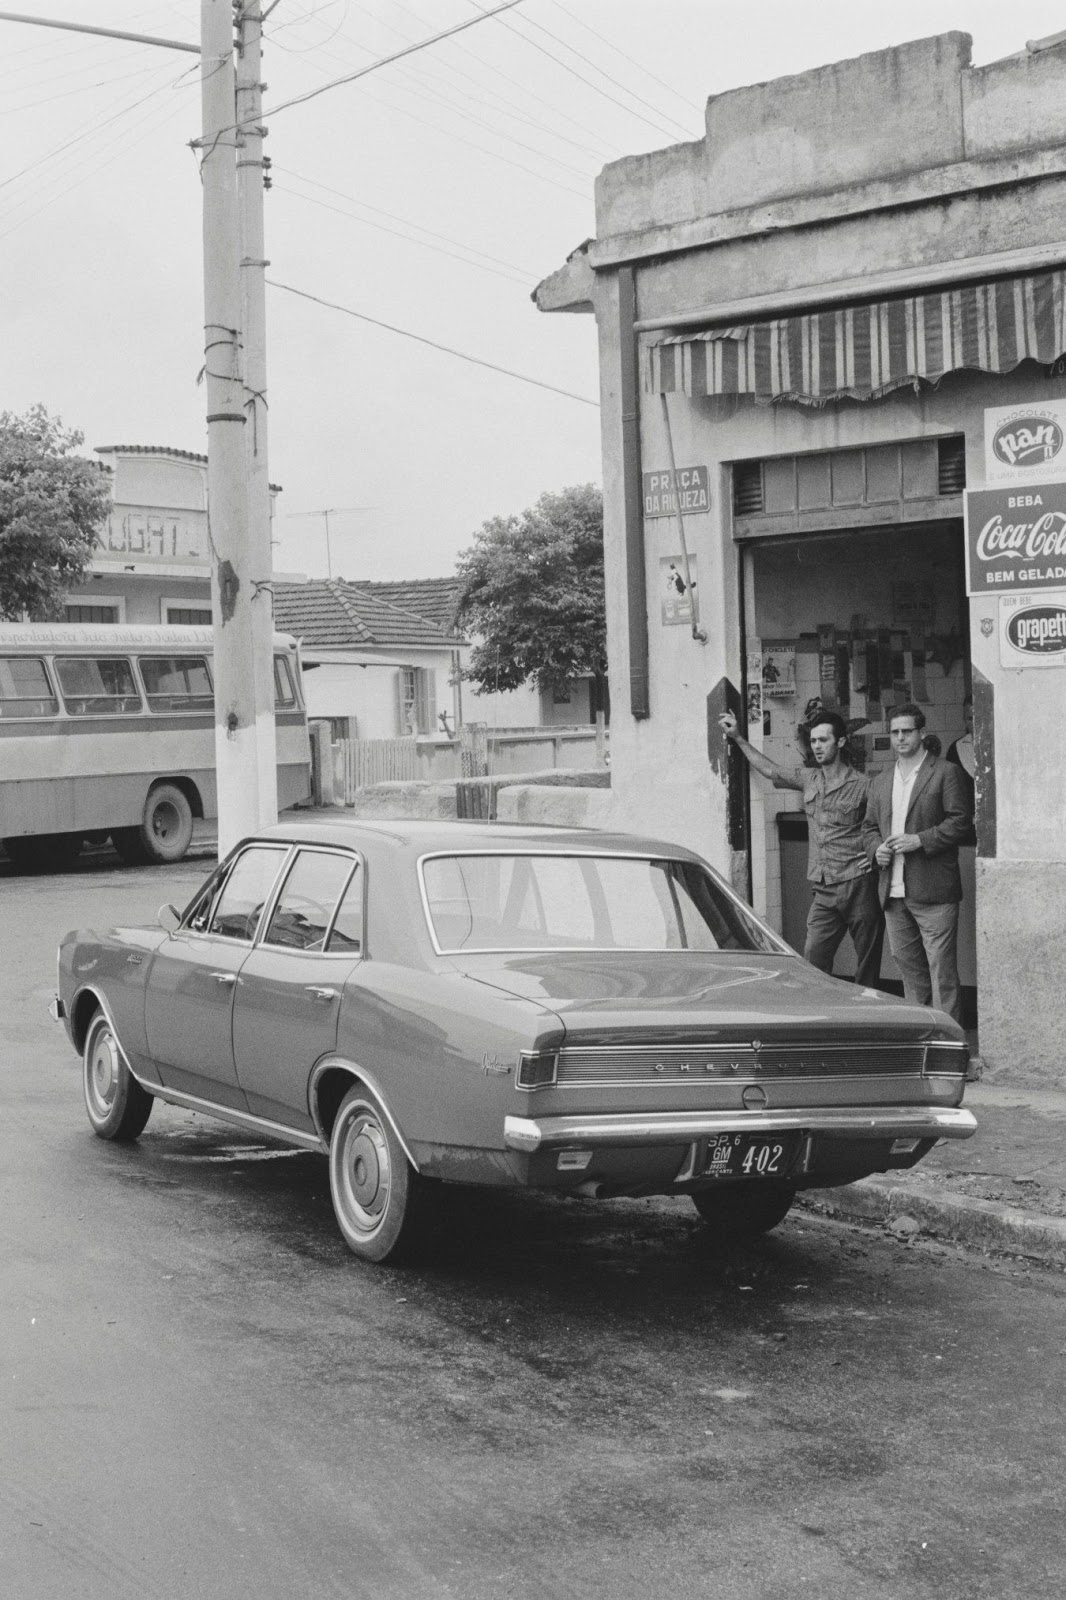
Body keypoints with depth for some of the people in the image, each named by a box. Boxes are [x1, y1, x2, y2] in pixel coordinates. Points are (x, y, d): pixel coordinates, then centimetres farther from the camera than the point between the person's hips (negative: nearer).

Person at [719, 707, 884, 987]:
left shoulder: (861, 786, -4)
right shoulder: (808, 778, 13)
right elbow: (770, 770, 24)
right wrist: (738, 738, 23)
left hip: (858, 887, -5)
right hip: (823, 890, 5)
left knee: (868, 964, 1)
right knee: (813, 960, -5)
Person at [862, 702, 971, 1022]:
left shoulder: (944, 773, 0)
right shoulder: (880, 782, 18)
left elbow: (959, 822, -6)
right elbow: (869, 826, 22)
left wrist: (920, 840, -15)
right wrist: (876, 848, 1)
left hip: (933, 891, -6)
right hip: (893, 892, 6)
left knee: (941, 968, -7)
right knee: (907, 965, 11)